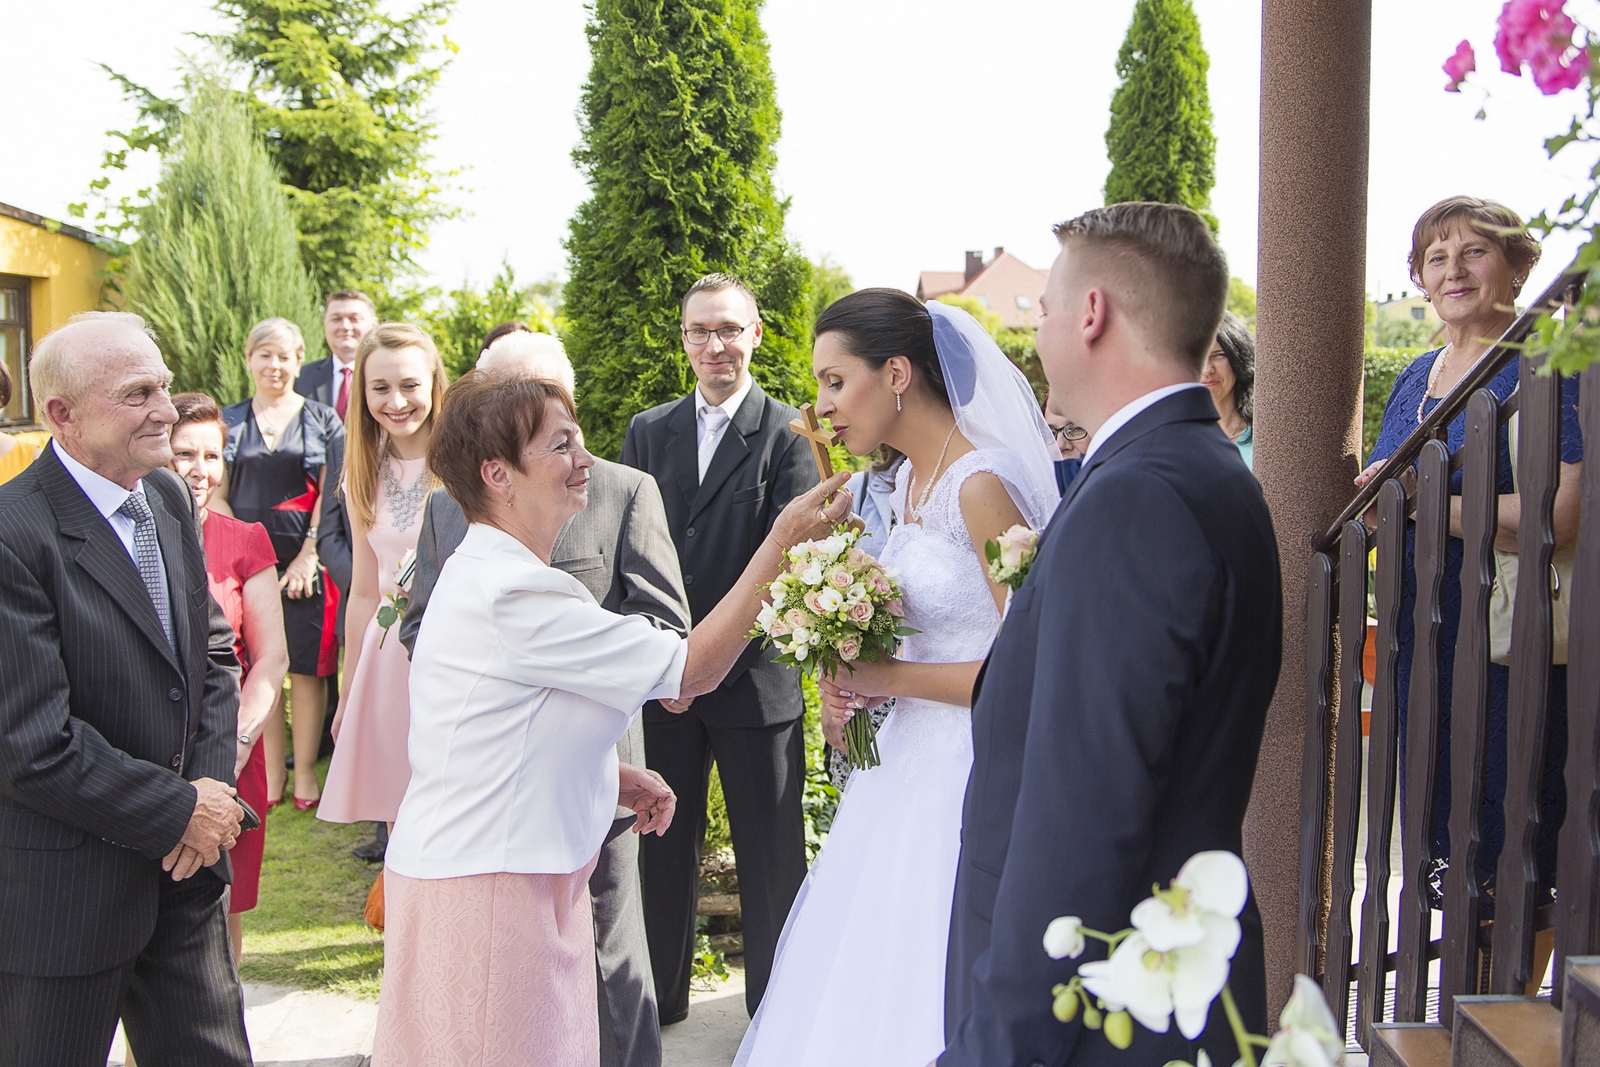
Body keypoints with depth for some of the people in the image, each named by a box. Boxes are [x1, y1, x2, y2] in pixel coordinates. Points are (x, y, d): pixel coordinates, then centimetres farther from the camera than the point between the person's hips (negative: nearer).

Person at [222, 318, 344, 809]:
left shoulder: (322, 420, 6)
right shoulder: (230, 420, 11)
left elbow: (328, 496, 1)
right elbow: (218, 494, 9)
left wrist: (307, 555, -8)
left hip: (304, 560, -1)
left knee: (307, 669, 0)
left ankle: (305, 772, 11)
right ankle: (270, 774, 14)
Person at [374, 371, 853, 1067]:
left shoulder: (481, 571, 11)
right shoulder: (514, 593, -23)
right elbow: (695, 668, -20)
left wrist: (610, 774, 10)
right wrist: (782, 541, -17)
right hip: (488, 885, -10)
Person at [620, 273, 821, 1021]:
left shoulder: (789, 434, -6)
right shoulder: (648, 431, 8)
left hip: (755, 674, -4)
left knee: (770, 851, 8)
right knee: (663, 841, 17)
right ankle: (660, 992, 34)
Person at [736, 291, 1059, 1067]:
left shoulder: (982, 485, -18)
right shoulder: (909, 480, 9)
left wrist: (890, 678, -17)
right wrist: (851, 678, 4)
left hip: (971, 776, -9)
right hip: (910, 760, 9)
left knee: (941, 995, 3)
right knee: (871, 988, 16)